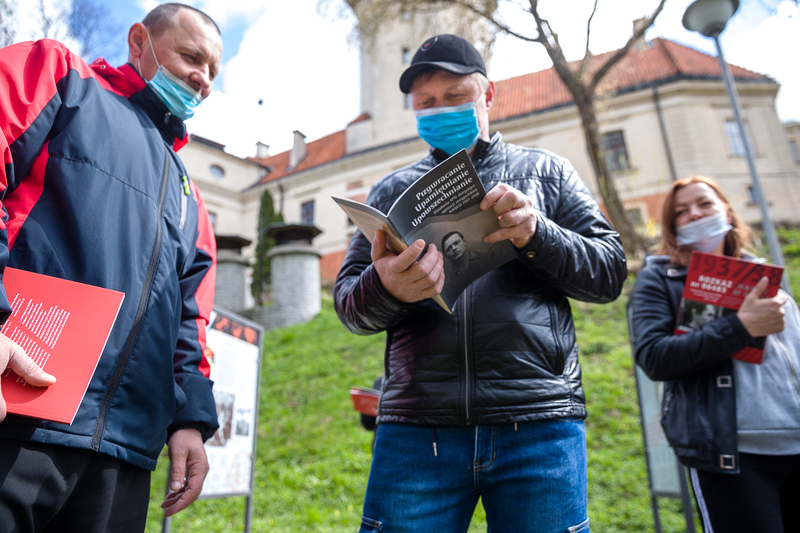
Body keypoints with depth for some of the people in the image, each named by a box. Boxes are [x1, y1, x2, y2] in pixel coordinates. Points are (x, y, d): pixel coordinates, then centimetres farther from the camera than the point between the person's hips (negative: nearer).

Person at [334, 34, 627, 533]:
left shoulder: (544, 170, 14)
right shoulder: (391, 190, 16)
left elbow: (611, 271, 9)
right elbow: (347, 301, 8)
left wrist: (537, 234, -11)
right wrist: (385, 289, -16)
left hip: (538, 418, 0)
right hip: (416, 426, 1)